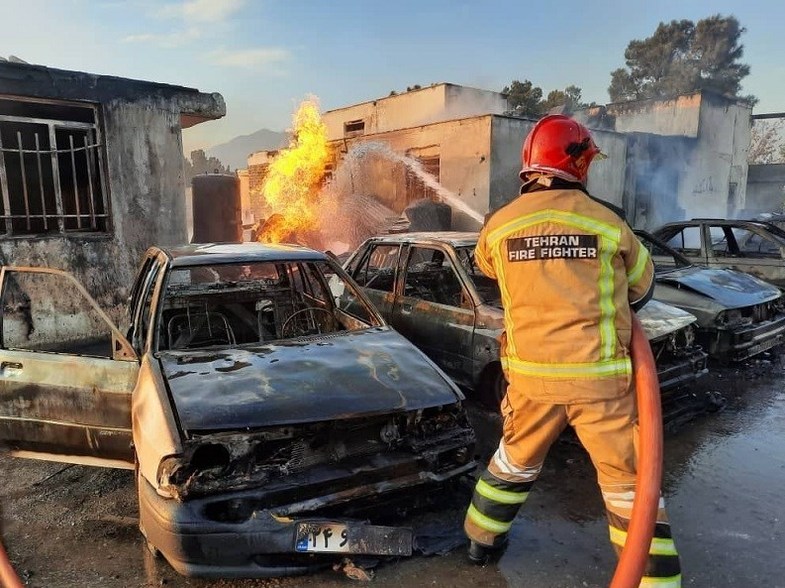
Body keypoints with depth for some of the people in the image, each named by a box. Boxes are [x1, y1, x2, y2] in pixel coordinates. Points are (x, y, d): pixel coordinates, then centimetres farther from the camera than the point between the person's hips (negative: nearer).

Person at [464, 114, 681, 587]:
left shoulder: (498, 226, -3)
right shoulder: (607, 222, -7)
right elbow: (642, 287, 8)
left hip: (531, 374, 3)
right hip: (600, 377, -2)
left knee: (515, 460, 26)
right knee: (631, 481, 14)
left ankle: (483, 541, 42)